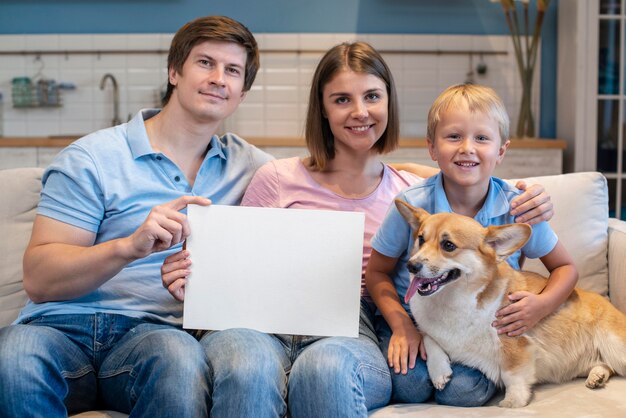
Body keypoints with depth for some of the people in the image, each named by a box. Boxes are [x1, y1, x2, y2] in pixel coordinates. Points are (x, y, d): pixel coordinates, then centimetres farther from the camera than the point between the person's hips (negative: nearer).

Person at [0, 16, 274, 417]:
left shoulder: (248, 165, 15)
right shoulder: (92, 158, 3)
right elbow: (38, 280, -4)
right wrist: (131, 246, -22)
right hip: (62, 326, -1)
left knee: (180, 356, -36)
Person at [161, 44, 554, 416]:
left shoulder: (413, 190, 15)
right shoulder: (276, 179, 11)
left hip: (350, 332, 1)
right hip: (264, 324, -1)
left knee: (325, 366, -37)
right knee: (248, 369, -38)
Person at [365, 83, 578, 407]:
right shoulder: (411, 205, -14)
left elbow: (565, 268, 4)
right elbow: (377, 273, -2)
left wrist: (542, 305, -17)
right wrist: (401, 325, -16)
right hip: (413, 317, 0)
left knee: (464, 392, -24)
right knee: (410, 385, -25)